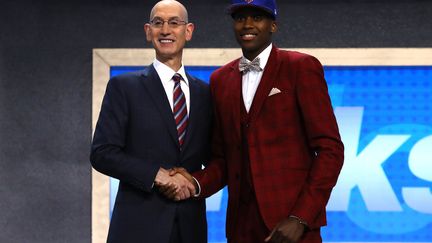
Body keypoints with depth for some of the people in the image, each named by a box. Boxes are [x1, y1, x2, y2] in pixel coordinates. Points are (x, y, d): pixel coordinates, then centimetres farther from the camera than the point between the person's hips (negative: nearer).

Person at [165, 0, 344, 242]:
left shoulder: (302, 68, -4)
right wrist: (196, 183, -5)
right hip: (242, 223, 5)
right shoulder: (220, 79, 11)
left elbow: (330, 149, -7)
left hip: (291, 223, -5)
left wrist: (300, 218, -14)